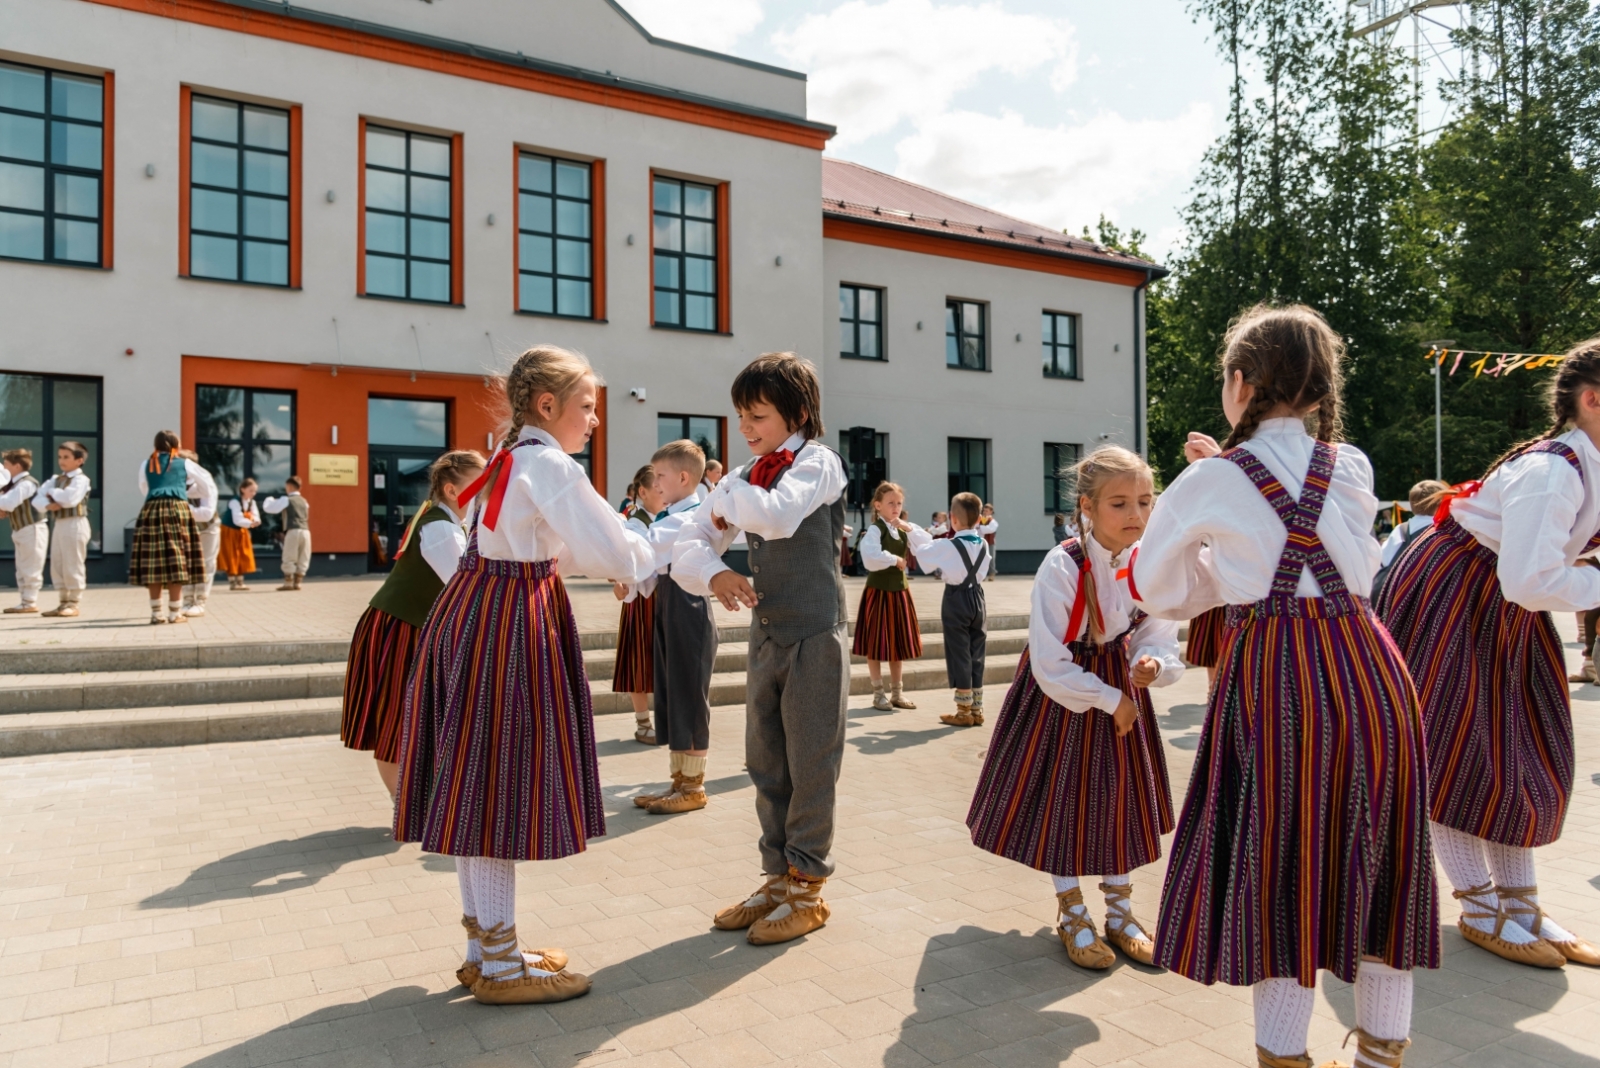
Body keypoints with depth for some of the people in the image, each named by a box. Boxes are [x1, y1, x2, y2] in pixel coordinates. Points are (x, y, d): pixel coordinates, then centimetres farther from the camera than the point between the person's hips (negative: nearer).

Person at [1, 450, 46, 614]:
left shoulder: (26, 483, -16)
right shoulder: (15, 483, 15)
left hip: (32, 529, -10)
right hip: (21, 531, 10)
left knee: (31, 569, -6)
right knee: (22, 570, 13)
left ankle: (30, 602, -3)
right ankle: (24, 601, 18)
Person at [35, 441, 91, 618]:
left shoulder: (80, 479, -7)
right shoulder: (56, 479, 15)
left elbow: (69, 498, -23)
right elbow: (37, 498, 8)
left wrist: (52, 492, -6)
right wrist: (47, 505, -13)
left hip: (75, 525, -8)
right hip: (59, 525, 8)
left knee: (72, 566, -4)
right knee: (57, 566, 11)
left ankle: (73, 604, 2)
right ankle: (63, 602, 18)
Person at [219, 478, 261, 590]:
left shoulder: (252, 502, -2)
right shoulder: (235, 502, -25)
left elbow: (256, 517, -10)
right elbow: (237, 520, -34)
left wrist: (255, 521, -34)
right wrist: (250, 523, -46)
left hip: (241, 532, 7)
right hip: (230, 531, -7)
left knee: (243, 557, 6)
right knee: (231, 558, -6)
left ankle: (240, 582, 12)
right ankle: (232, 583, -2)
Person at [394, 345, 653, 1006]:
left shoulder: (509, 461, 17)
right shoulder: (551, 467, -13)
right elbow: (615, 555, -17)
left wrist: (613, 559, 19)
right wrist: (660, 551, 2)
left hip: (471, 615, 10)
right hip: (509, 626, -10)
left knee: (478, 789, 14)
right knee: (500, 790, -1)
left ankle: (485, 947, 28)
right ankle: (500, 967, 12)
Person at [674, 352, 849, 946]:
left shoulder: (819, 462, -7)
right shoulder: (747, 476, 11)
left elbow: (777, 513, -28)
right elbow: (688, 548, 7)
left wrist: (726, 496, -9)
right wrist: (714, 574, -14)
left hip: (815, 633, -7)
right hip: (766, 634, 7)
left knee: (811, 764, 2)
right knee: (765, 763, 13)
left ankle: (807, 889, 15)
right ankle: (779, 875, 27)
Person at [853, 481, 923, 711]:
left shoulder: (902, 530, 10)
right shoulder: (874, 529, -13)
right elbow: (870, 561, -28)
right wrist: (895, 559, -16)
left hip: (900, 590, 7)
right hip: (879, 591, -7)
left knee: (898, 641, 12)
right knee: (877, 642, 2)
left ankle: (897, 692, 22)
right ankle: (878, 693, 12)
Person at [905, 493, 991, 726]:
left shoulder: (948, 546, -16)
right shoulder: (983, 544, 3)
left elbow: (924, 552, -3)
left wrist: (911, 532, 15)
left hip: (956, 599, -6)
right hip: (977, 597, 6)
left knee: (959, 655, 1)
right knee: (976, 656, 11)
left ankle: (964, 712, 6)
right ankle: (976, 710, 17)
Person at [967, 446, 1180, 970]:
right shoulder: (1062, 567, -28)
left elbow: (1159, 641, -4)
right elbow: (1051, 667, -24)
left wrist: (1151, 665, -27)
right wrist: (1111, 699, -19)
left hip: (1120, 681, 5)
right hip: (1063, 691, -4)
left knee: (1123, 794, 12)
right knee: (1062, 797, 5)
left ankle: (1119, 913, 31)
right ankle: (1072, 915, 26)